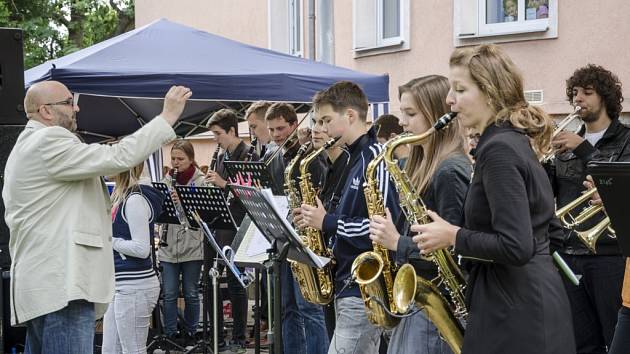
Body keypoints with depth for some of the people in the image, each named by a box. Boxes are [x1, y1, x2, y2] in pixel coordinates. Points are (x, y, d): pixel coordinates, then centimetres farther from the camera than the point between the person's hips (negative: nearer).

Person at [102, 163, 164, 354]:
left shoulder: (135, 200, -17)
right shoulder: (121, 196, 12)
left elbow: (141, 249, -22)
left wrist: (109, 240, -12)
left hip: (134, 286, -10)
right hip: (120, 284, 10)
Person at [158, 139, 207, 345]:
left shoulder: (201, 181, -2)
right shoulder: (167, 180, 8)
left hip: (192, 247, -2)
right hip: (169, 247, 2)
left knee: (191, 294, 8)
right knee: (169, 294, 4)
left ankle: (190, 333, 22)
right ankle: (170, 334, 14)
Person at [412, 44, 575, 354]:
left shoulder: (498, 148, -17)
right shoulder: (515, 140, 13)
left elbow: (516, 247, -24)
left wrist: (453, 236, -12)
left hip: (515, 312, -10)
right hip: (534, 303, 10)